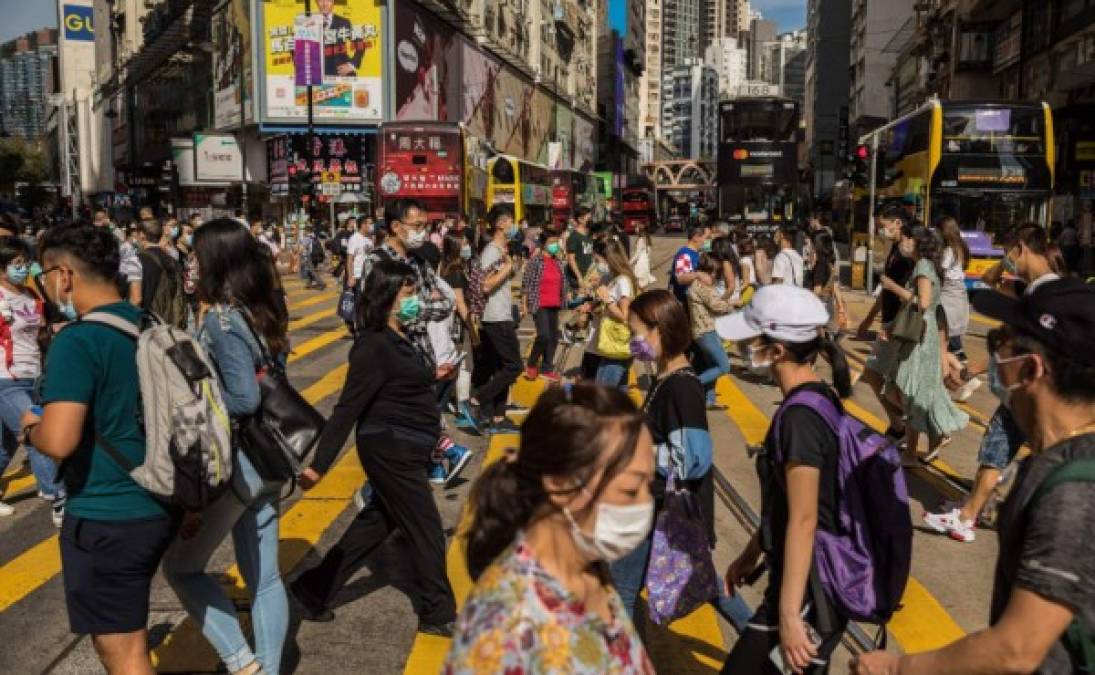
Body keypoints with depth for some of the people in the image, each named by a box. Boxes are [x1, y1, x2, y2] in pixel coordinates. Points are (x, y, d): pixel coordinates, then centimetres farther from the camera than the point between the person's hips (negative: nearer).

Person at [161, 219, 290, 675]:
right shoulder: (262, 311, 6)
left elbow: (244, 398, -25)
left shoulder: (221, 319, -18)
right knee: (263, 576, 14)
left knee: (181, 566, 11)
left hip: (233, 462, -8)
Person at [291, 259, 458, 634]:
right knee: (426, 529, 2)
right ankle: (437, 614, 19)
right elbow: (347, 408, -22)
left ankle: (314, 590, 31)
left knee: (376, 522, 19)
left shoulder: (400, 339, 6)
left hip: (405, 449, 10)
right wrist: (319, 464, -20)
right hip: (390, 450, -10)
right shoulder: (374, 347, -21)